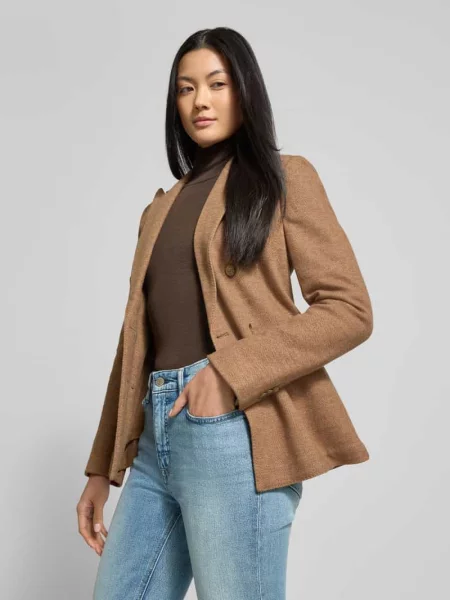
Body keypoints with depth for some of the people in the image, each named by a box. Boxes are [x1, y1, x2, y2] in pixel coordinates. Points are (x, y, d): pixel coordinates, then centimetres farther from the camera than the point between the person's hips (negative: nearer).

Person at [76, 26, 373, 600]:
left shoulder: (283, 177, 5)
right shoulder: (163, 207, 20)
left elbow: (349, 308, -5)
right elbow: (137, 339, 17)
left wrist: (231, 372, -16)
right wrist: (102, 466, 13)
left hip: (233, 430, -5)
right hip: (157, 437, 6)